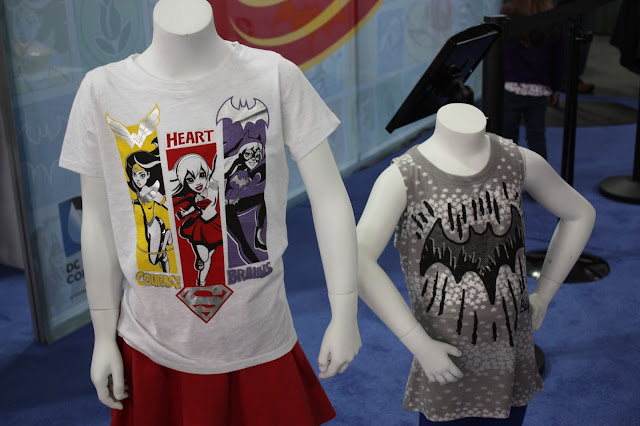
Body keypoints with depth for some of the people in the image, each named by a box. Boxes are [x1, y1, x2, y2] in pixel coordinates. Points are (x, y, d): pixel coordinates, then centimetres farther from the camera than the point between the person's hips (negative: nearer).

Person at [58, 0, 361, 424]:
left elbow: (329, 197, -10)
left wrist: (345, 317, -8)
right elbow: (99, 222, 0)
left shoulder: (276, 77, -13)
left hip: (261, 345, 0)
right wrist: (104, 337, 6)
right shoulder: (102, 91, -9)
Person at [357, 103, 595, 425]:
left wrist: (543, 295, 7)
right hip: (444, 362, -4)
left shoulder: (519, 161, -5)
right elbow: (358, 264, -30)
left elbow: (581, 214, 12)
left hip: (512, 361, 4)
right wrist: (420, 345, -26)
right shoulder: (403, 177, -17)